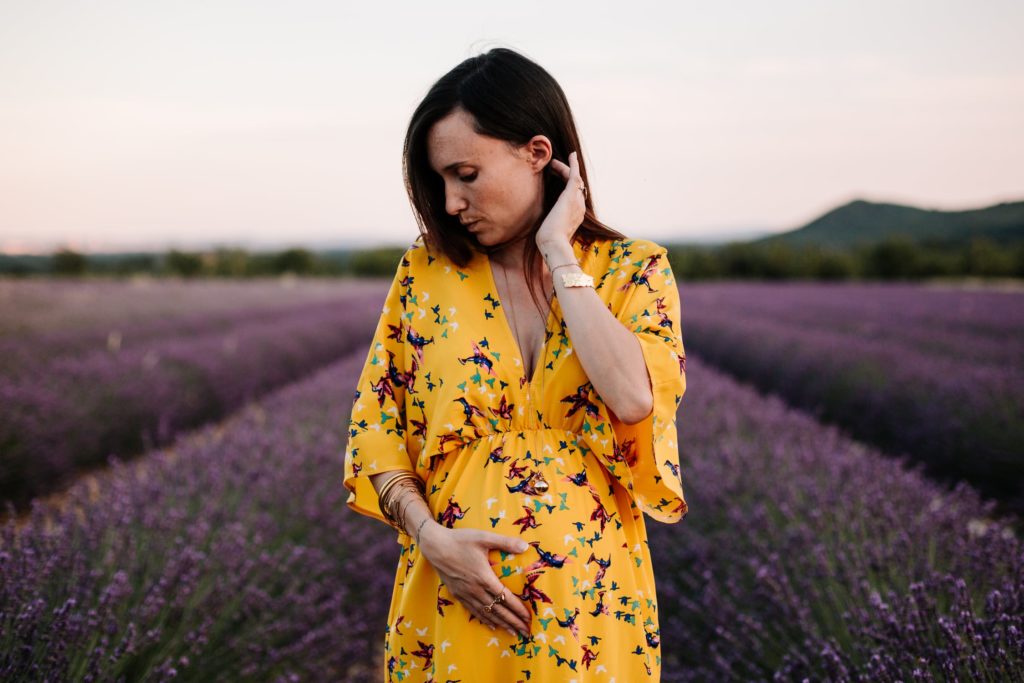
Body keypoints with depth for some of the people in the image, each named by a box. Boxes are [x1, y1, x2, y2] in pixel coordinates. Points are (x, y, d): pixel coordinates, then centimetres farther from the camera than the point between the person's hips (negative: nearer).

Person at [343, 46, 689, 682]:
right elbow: (375, 428, 1)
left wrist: (559, 253, -15)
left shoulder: (633, 270, -3)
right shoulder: (427, 269, 1)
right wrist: (432, 536, -13)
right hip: (454, 602, 1)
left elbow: (634, 398, -22)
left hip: (589, 604, -1)